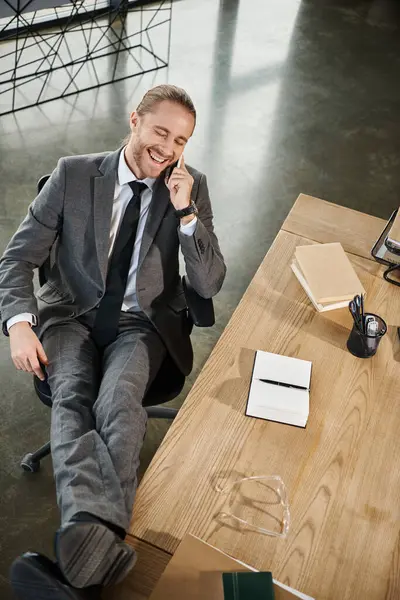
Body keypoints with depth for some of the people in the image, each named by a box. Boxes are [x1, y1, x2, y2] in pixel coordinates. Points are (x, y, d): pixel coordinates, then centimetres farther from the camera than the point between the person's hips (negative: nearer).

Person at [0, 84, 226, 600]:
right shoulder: (73, 174, -1)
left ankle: (86, 546, -39)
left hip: (141, 323, 0)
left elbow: (210, 284, -3)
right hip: (72, 314, 1)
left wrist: (185, 211, -15)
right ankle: (99, 542, -43)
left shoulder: (190, 186, 1)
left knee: (117, 403, -31)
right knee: (71, 398, -29)